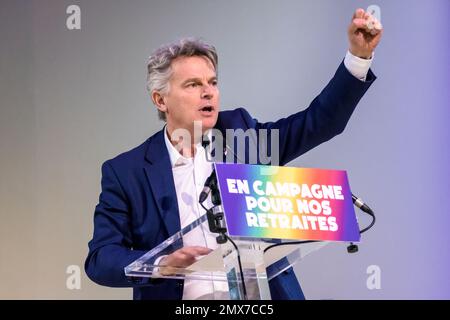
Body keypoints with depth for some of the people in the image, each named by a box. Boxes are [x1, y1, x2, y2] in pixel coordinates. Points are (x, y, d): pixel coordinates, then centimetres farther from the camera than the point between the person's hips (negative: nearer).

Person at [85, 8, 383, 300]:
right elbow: (100, 258, -4)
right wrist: (162, 263, -22)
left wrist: (359, 54, -5)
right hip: (185, 297, -2)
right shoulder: (126, 172, 1)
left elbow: (320, 121, 7)